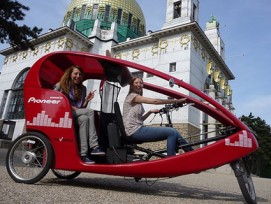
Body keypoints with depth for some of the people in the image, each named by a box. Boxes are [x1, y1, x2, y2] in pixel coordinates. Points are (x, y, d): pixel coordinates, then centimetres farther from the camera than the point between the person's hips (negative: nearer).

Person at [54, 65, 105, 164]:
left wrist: (87, 100, -7)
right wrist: (71, 107, -13)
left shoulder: (82, 88, 14)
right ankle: (94, 146, -35)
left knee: (84, 119, -33)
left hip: (76, 115, 4)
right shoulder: (60, 85, 5)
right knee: (90, 112, -28)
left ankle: (84, 154, -40)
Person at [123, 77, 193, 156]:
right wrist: (177, 101, -11)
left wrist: (150, 111, 8)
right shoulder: (132, 96, -5)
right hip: (135, 131, -9)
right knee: (172, 132, -17)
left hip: (137, 130, 9)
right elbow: (155, 101, -13)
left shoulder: (137, 99, 23)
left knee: (172, 133, 3)